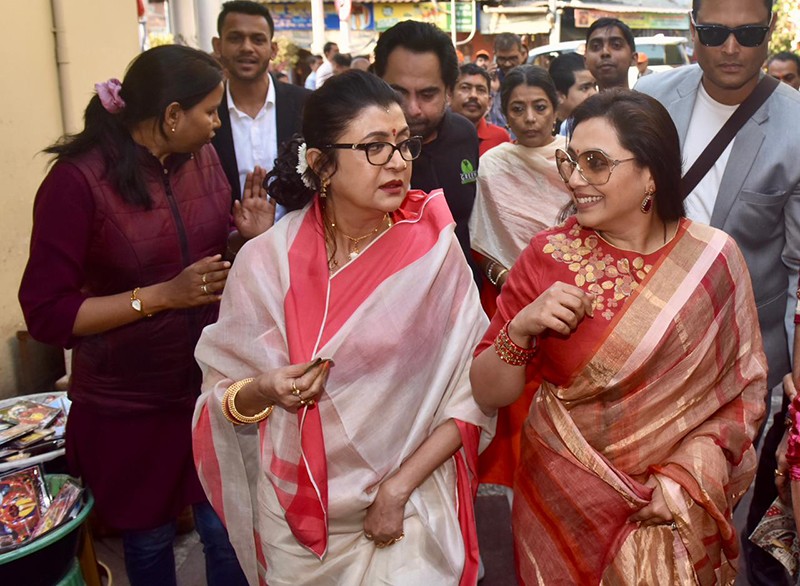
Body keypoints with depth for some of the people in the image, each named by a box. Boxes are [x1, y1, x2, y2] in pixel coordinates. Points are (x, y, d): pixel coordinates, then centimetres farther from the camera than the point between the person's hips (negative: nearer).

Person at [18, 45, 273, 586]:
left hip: (212, 387, 4)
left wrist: (251, 236, -8)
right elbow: (46, 314, -16)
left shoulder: (202, 157, -1)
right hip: (128, 406, -3)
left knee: (229, 533, 8)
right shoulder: (78, 180, -17)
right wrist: (163, 296, -23)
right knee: (149, 539, 17)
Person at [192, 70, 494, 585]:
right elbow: (222, 397, -3)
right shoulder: (266, 261, -10)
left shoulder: (434, 249, -12)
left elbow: (472, 393, -7)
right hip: (296, 516, 2)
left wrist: (399, 487, -12)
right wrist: (263, 391, -23)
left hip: (412, 513, -1)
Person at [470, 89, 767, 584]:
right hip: (563, 501, 0)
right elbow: (490, 395, -8)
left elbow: (745, 389, -3)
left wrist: (691, 472, -17)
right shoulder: (548, 256, -12)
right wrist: (521, 327, -26)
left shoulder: (713, 257, -10)